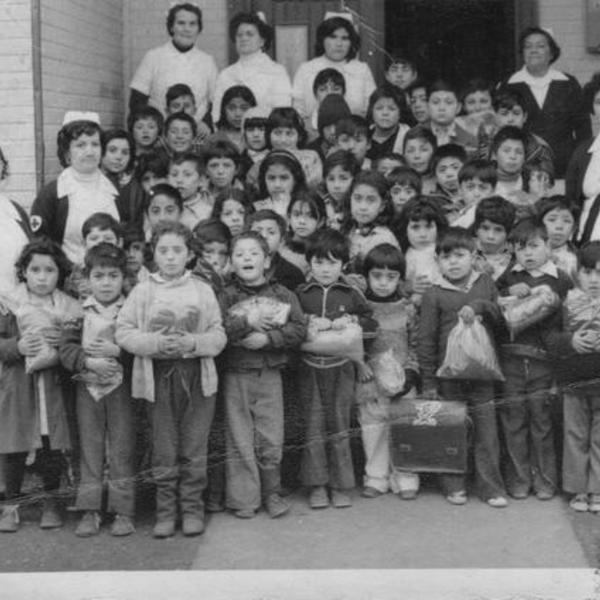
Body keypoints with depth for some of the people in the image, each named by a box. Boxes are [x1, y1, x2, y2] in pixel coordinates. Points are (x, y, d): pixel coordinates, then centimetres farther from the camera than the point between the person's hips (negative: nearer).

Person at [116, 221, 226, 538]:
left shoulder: (202, 290, 3)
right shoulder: (143, 291, 2)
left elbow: (218, 336, 1)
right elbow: (124, 332, -3)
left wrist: (192, 342, -17)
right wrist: (156, 343, -17)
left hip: (197, 375, 0)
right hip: (158, 376, 0)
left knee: (194, 450, 5)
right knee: (164, 450, 6)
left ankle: (192, 508, 17)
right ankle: (166, 510, 16)